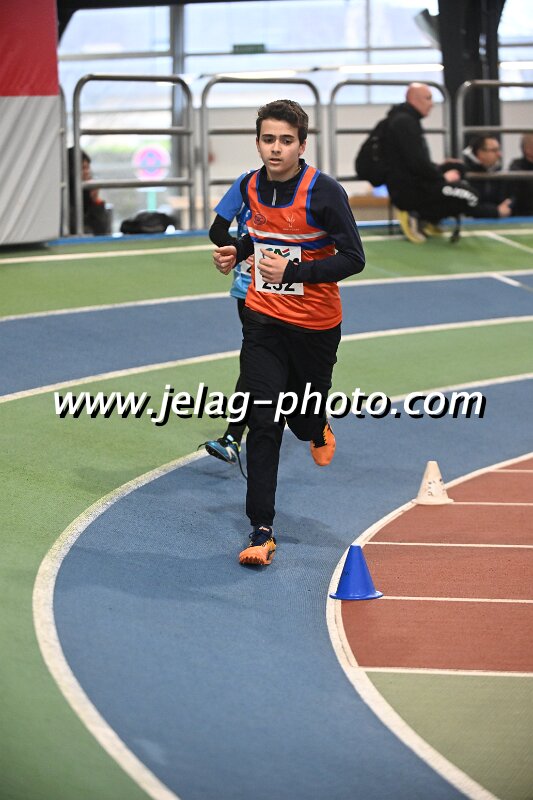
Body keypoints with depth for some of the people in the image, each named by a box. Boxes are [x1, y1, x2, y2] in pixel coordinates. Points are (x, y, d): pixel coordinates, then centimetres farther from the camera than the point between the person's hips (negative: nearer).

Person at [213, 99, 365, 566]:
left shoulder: (324, 192, -18)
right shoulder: (251, 186, -1)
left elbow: (353, 259, -19)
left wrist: (294, 271, -30)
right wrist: (237, 251, 1)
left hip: (316, 326, -3)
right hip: (264, 319, 3)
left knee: (305, 418, 13)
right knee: (264, 424, -7)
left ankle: (318, 429, 54)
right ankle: (262, 532, -4)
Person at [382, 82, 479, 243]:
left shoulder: (407, 120, 20)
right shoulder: (404, 122, -14)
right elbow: (416, 163, -22)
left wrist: (440, 168, 10)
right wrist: (442, 175, -9)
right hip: (409, 191, -11)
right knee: (470, 197, -15)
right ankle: (417, 216, -11)